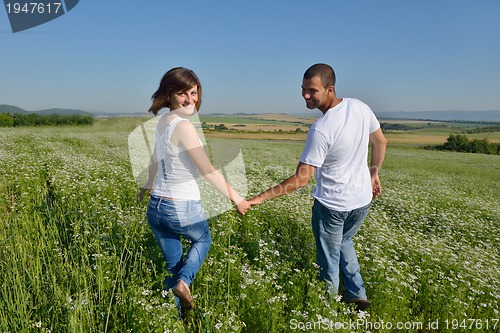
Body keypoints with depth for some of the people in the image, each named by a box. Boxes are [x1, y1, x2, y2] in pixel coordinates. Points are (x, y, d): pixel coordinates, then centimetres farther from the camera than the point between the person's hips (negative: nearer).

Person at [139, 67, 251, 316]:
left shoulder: (163, 121, 4)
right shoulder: (183, 126, -22)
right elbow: (208, 171, -19)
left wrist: (147, 186, 37)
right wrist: (237, 199, -9)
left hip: (155, 206, 7)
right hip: (182, 209, -7)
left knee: (172, 265, 21)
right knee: (203, 240, 27)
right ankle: (183, 282, 7)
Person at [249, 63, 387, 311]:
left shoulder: (320, 130, -28)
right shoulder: (360, 107, -8)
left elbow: (301, 179, -25)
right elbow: (380, 143, 6)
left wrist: (261, 198, -21)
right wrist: (373, 174, 21)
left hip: (331, 205, -7)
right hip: (362, 199, 7)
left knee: (328, 261, 14)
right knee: (344, 243, 30)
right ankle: (358, 297, 36)